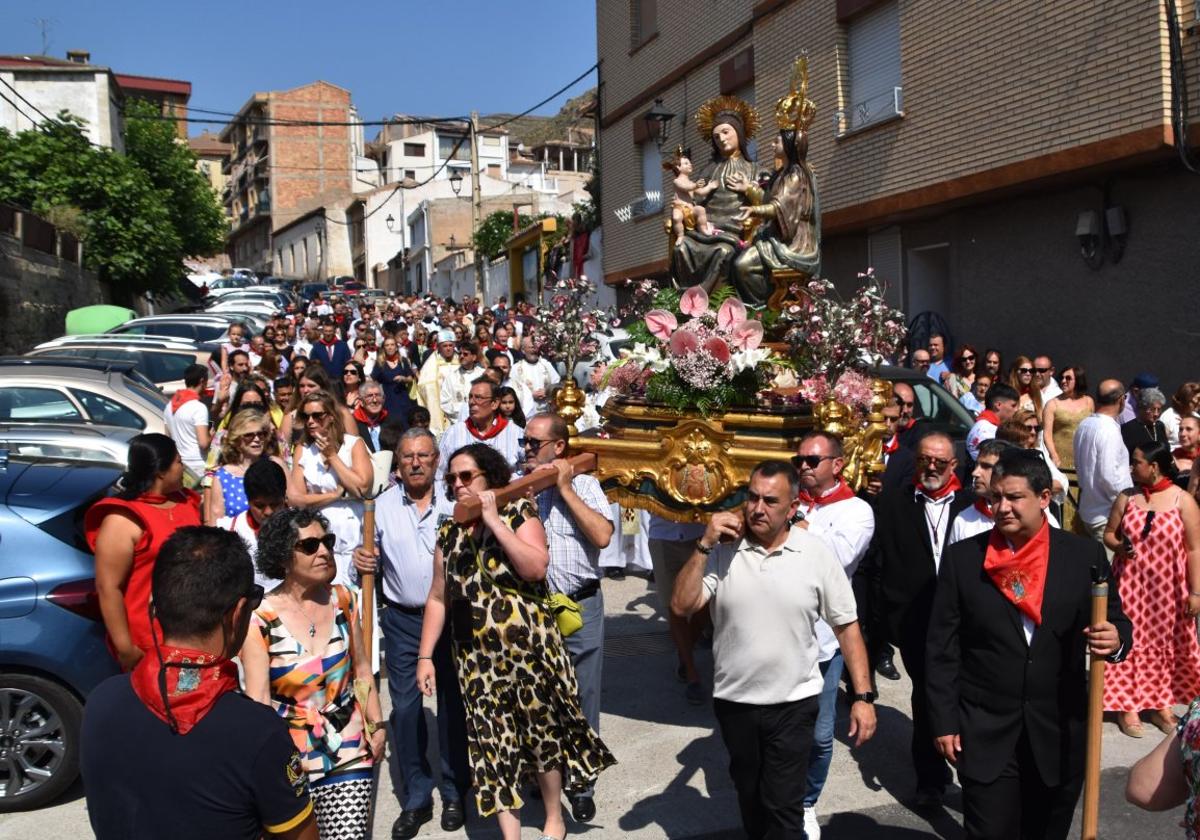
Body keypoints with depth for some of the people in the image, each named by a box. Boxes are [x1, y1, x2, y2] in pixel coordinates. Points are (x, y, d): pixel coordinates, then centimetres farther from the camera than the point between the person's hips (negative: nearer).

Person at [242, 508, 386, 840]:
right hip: (287, 759, -2)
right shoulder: (259, 620, -12)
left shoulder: (343, 600, -1)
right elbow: (258, 700, -12)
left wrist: (377, 725, 10)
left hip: (348, 751, 3)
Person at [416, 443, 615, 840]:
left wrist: (494, 521, -19)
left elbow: (537, 568, -21)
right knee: (493, 741, 5)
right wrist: (425, 655, 5)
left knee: (542, 731, 10)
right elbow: (438, 598, 10)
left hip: (529, 646, -3)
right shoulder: (449, 532, 8)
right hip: (477, 656, 3)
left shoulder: (518, 512, -5)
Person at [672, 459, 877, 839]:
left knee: (783, 806, 1)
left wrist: (863, 696, -7)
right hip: (734, 701, 2)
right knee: (749, 797, 22)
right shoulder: (723, 550, -8)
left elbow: (846, 626, -4)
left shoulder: (817, 555, -10)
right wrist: (704, 545, -20)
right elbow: (681, 606, -13)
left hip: (794, 704, -2)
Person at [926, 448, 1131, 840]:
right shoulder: (961, 558, -4)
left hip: (1059, 732, 2)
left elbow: (1117, 623, 3)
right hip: (984, 733, -1)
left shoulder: (1084, 555, -3)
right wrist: (944, 720, -5)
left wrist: (1115, 639, -21)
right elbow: (941, 648, -2)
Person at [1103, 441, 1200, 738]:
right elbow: (1108, 534, 10)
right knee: (1130, 641, 2)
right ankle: (1127, 705, 13)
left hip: (1168, 588, -1)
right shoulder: (1126, 497, 2)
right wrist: (1118, 545, -14)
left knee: (1164, 643, 8)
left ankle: (1161, 704, 25)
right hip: (1130, 585, 1)